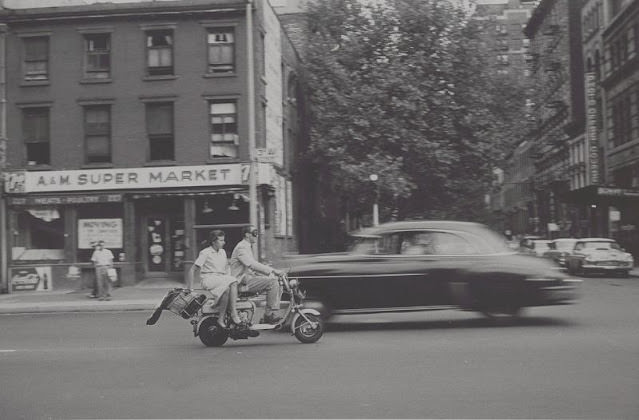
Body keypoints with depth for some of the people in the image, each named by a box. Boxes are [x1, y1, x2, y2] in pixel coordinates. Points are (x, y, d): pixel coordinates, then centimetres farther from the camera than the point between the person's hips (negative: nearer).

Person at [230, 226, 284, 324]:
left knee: (274, 280, 5)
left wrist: (271, 271, 11)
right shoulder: (241, 248, -14)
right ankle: (269, 315, -18)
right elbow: (252, 264, -26)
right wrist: (272, 270, -28)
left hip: (249, 277, 10)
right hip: (243, 281, -10)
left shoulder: (248, 247, 20)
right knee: (272, 282, -21)